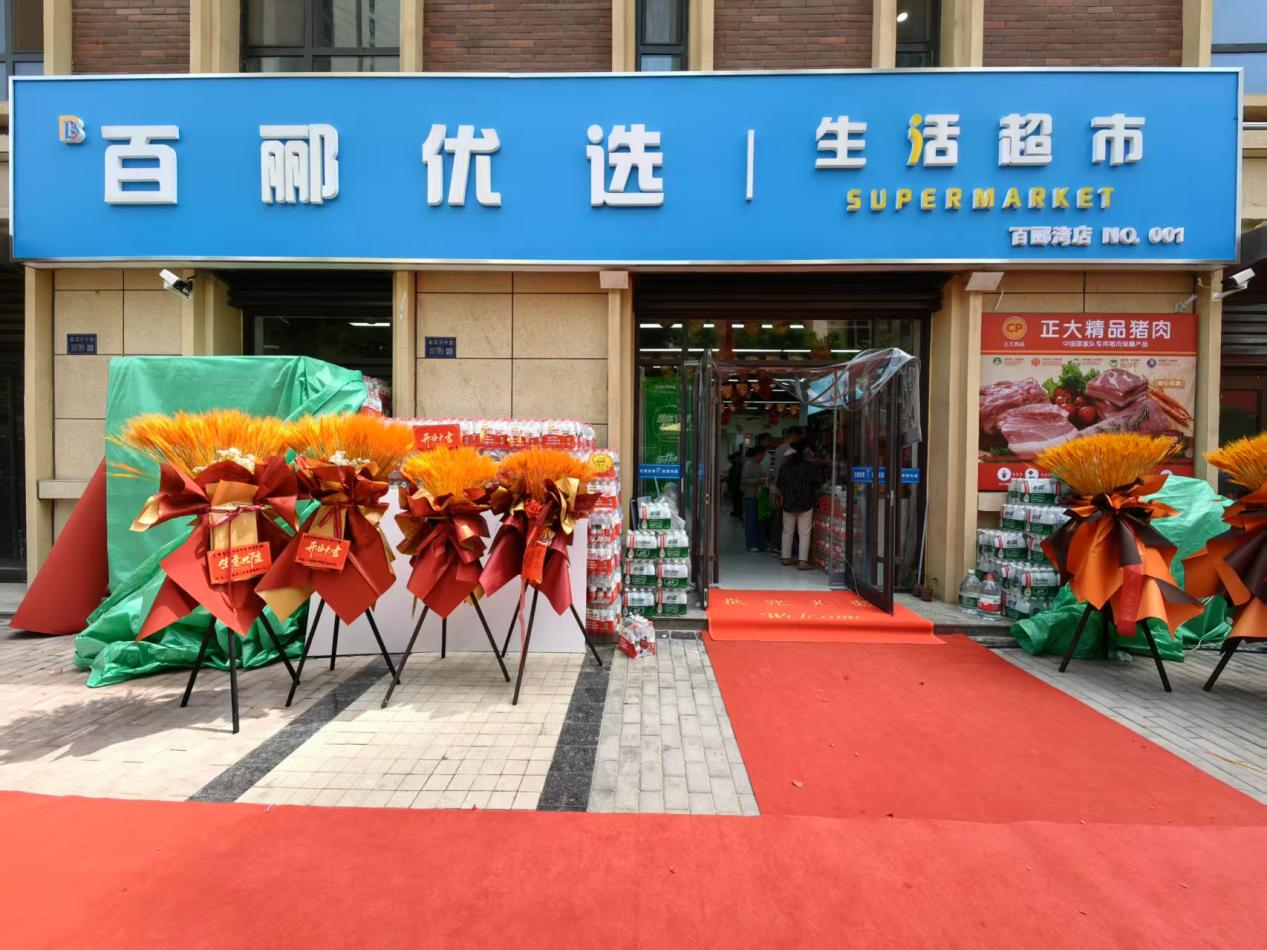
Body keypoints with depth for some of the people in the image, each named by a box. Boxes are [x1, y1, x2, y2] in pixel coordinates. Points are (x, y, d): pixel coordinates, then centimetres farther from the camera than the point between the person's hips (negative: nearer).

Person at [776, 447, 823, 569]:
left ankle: (786, 558, 22)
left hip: (788, 503, 4)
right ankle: (803, 561, -6)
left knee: (787, 531, 15)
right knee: (804, 533, -1)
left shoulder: (784, 467, 2)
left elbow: (779, 485, 9)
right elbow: (819, 481, -7)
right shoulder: (810, 466, -9)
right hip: (805, 504, -3)